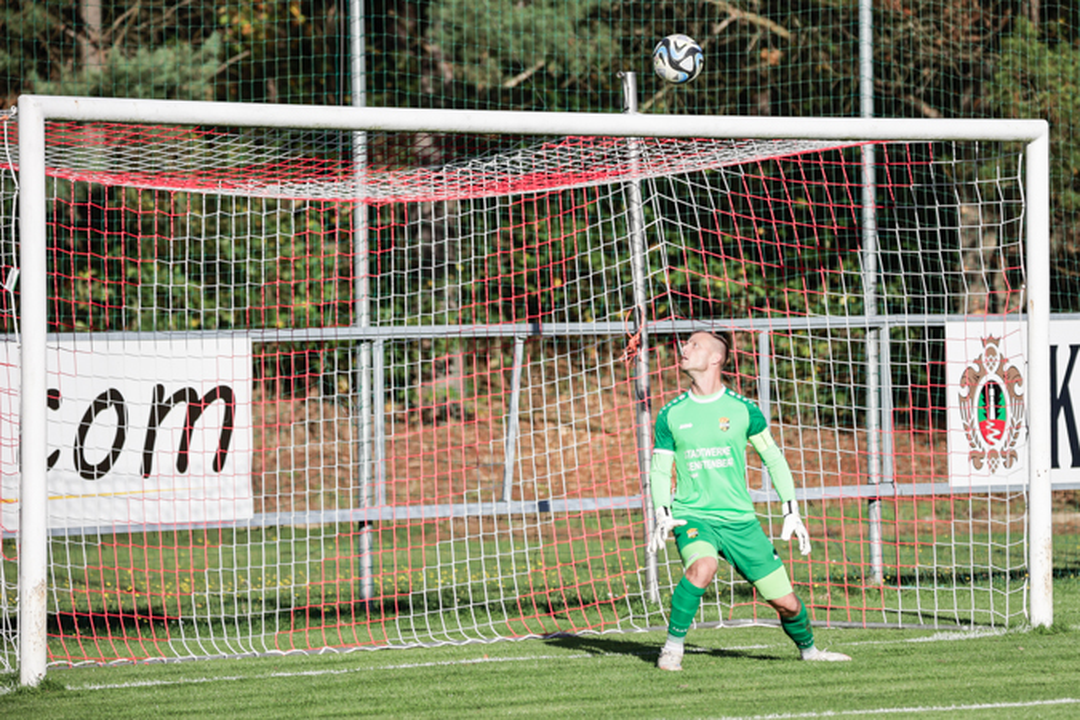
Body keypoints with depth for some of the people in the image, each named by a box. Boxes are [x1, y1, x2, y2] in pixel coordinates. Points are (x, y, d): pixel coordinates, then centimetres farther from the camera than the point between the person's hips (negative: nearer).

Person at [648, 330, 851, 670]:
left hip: (740, 520, 1)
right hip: (692, 516, -1)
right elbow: (659, 470, 8)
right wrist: (663, 516, -8)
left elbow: (774, 459, 10)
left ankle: (808, 649, 31)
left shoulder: (743, 410, 0)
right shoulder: (671, 415, 2)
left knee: (786, 601, 1)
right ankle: (672, 648, -20)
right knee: (702, 567, -35)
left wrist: (792, 513, 5)